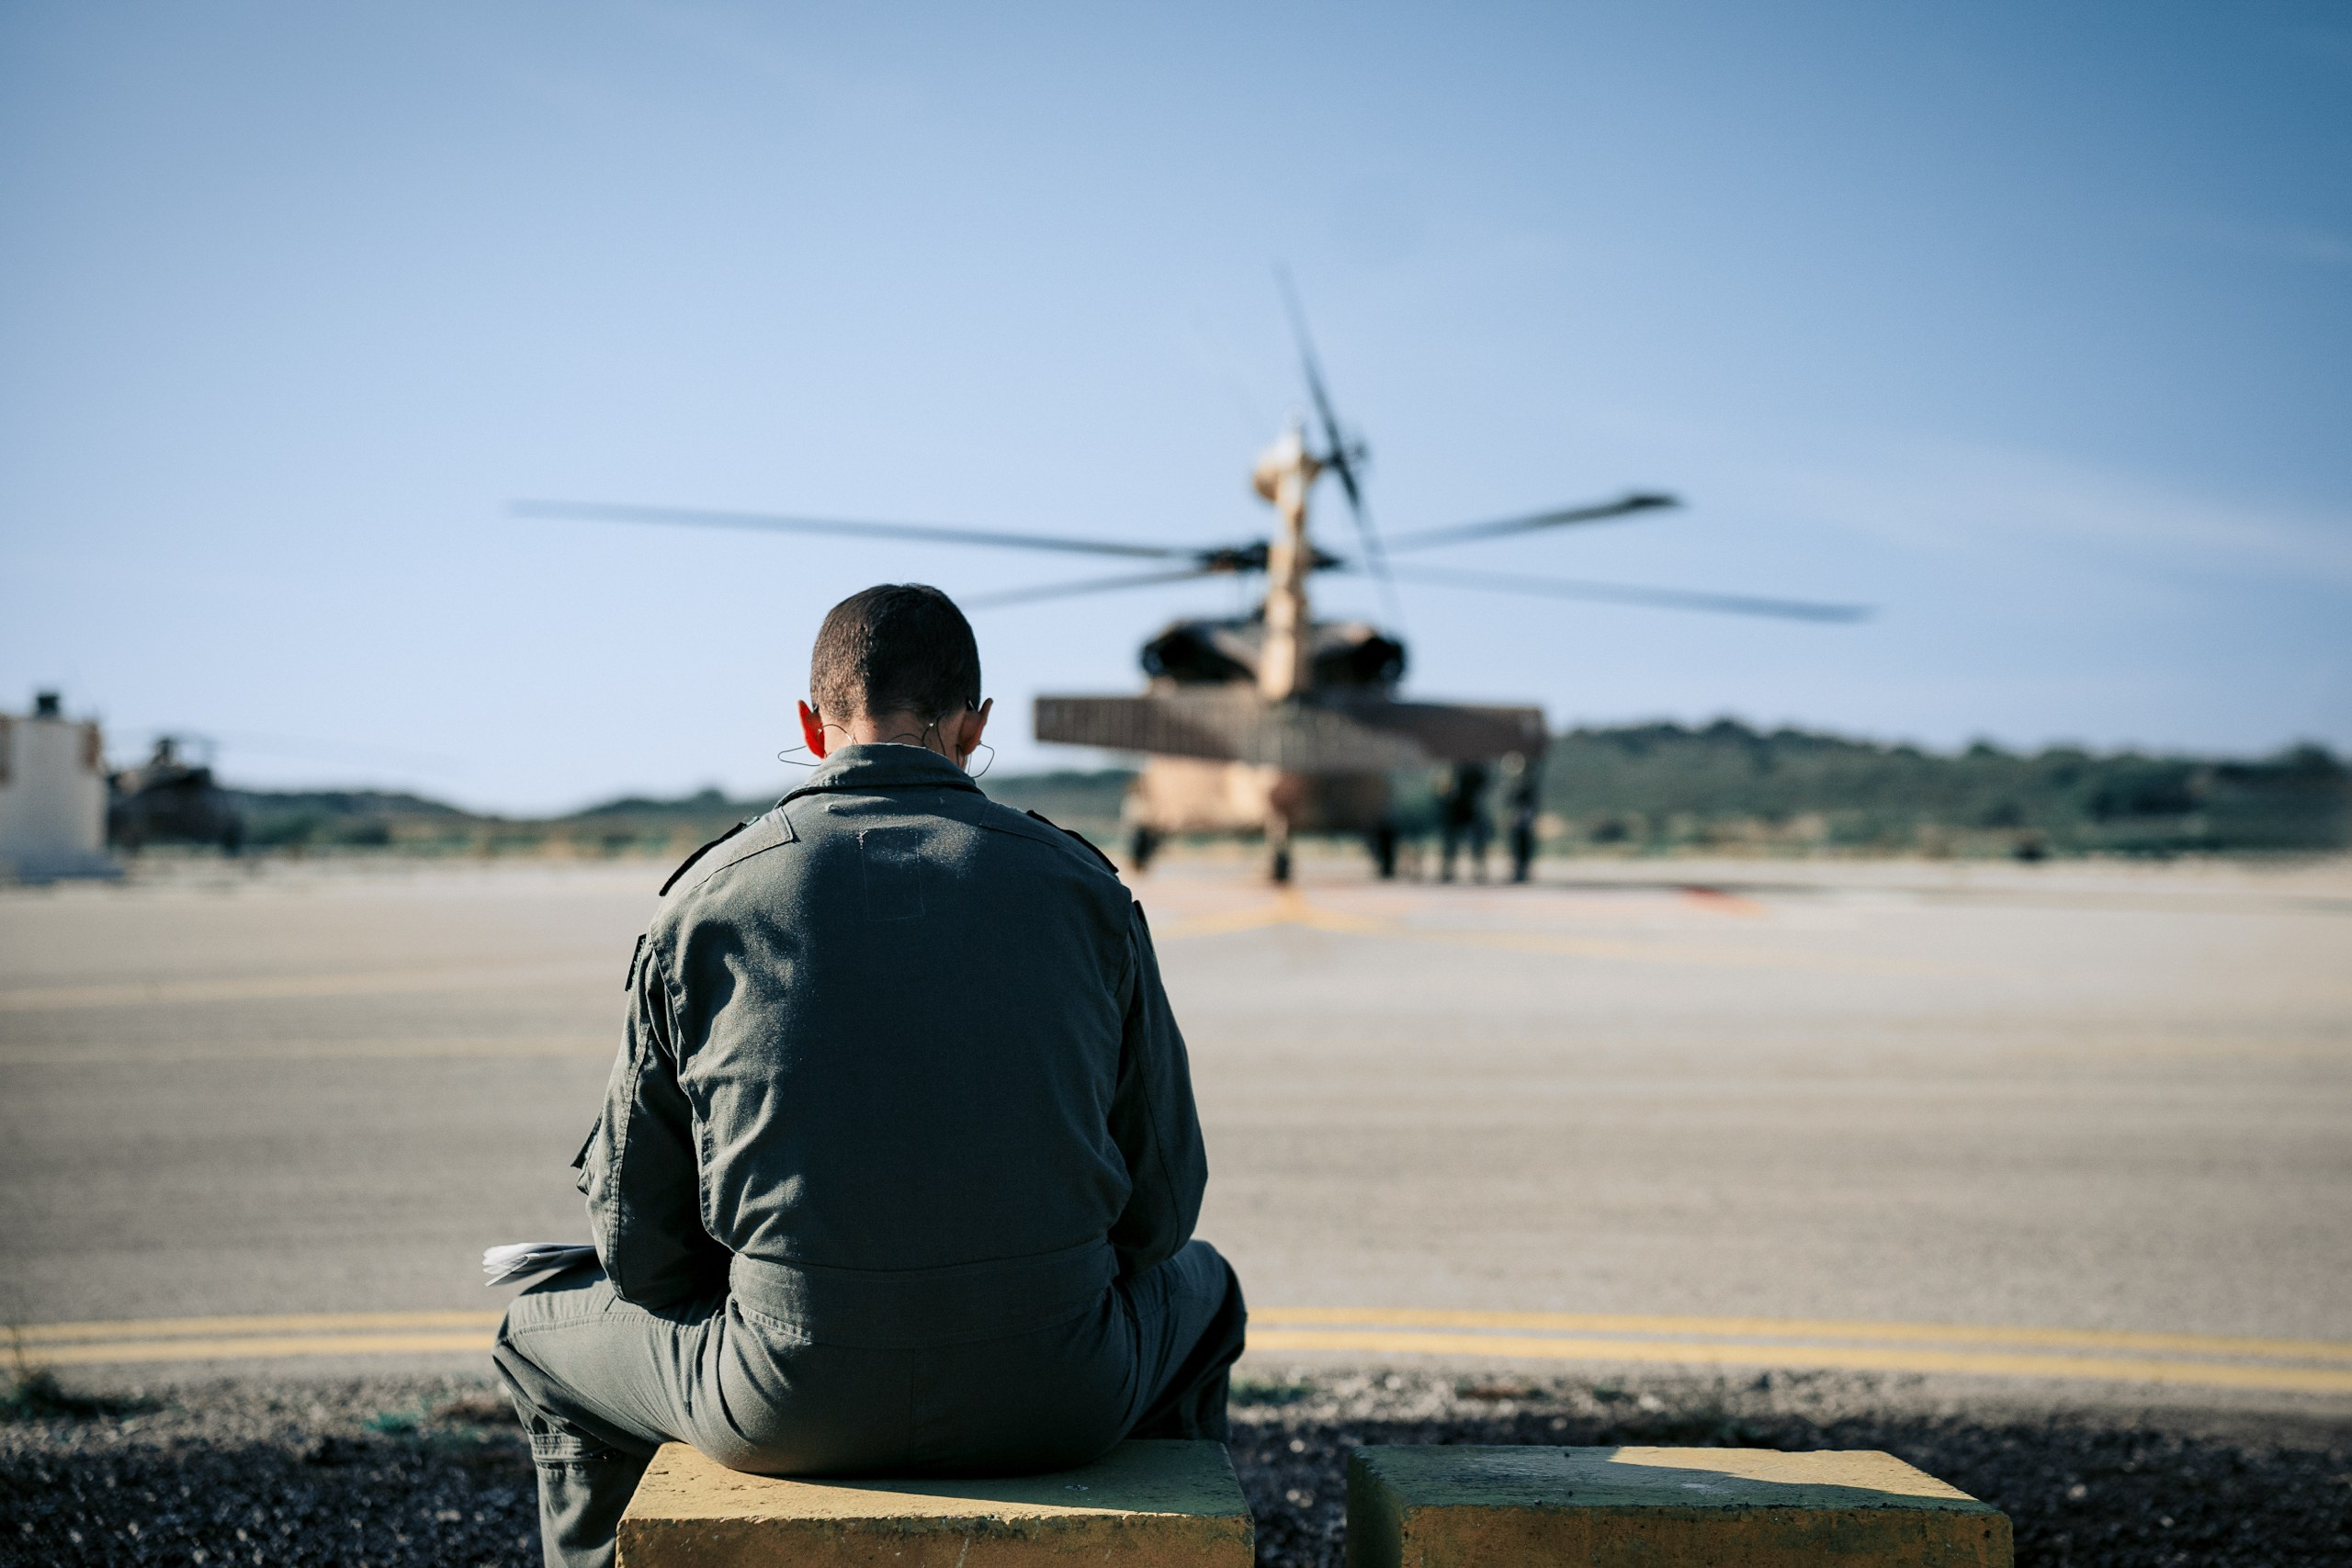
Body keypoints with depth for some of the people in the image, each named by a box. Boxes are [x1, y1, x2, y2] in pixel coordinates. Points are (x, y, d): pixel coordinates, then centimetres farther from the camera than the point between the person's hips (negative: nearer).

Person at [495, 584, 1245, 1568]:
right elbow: (1160, 1208, 7)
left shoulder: (707, 896, 1)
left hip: (785, 1412, 0)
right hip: (1055, 1408, 1)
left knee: (542, 1329, 30)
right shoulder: (1081, 886, 2)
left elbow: (640, 1248, 5)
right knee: (1198, 1286, 35)